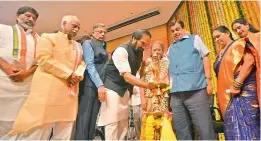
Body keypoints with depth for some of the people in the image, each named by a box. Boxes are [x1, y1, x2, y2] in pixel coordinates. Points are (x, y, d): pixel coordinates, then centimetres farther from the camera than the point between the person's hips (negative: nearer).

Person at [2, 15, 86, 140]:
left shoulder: (78, 46, 25)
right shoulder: (48, 37, 6)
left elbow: (81, 63, 17)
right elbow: (44, 59, -9)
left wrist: (77, 75, -5)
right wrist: (68, 74, -13)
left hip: (70, 93, 6)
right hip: (49, 89, -6)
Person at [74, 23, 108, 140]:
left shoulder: (104, 48, 21)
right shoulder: (88, 43, 2)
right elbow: (89, 65, -11)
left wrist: (102, 84, 3)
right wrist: (100, 85, -20)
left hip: (100, 85, 7)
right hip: (89, 85, -6)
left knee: (93, 118, 8)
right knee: (84, 118, -6)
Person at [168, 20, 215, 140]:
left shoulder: (195, 39, 13)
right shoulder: (170, 48, 23)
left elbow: (205, 58, 4)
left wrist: (208, 80, -5)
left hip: (195, 90, -4)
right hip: (175, 93, 4)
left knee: (204, 129, -2)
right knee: (181, 130, 9)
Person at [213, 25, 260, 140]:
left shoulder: (238, 44, 0)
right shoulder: (222, 53, 20)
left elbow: (249, 61, -17)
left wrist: (237, 84, -23)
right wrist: (221, 94, 10)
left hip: (243, 90, -7)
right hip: (228, 94, 7)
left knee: (244, 122, -7)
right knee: (234, 124, 8)